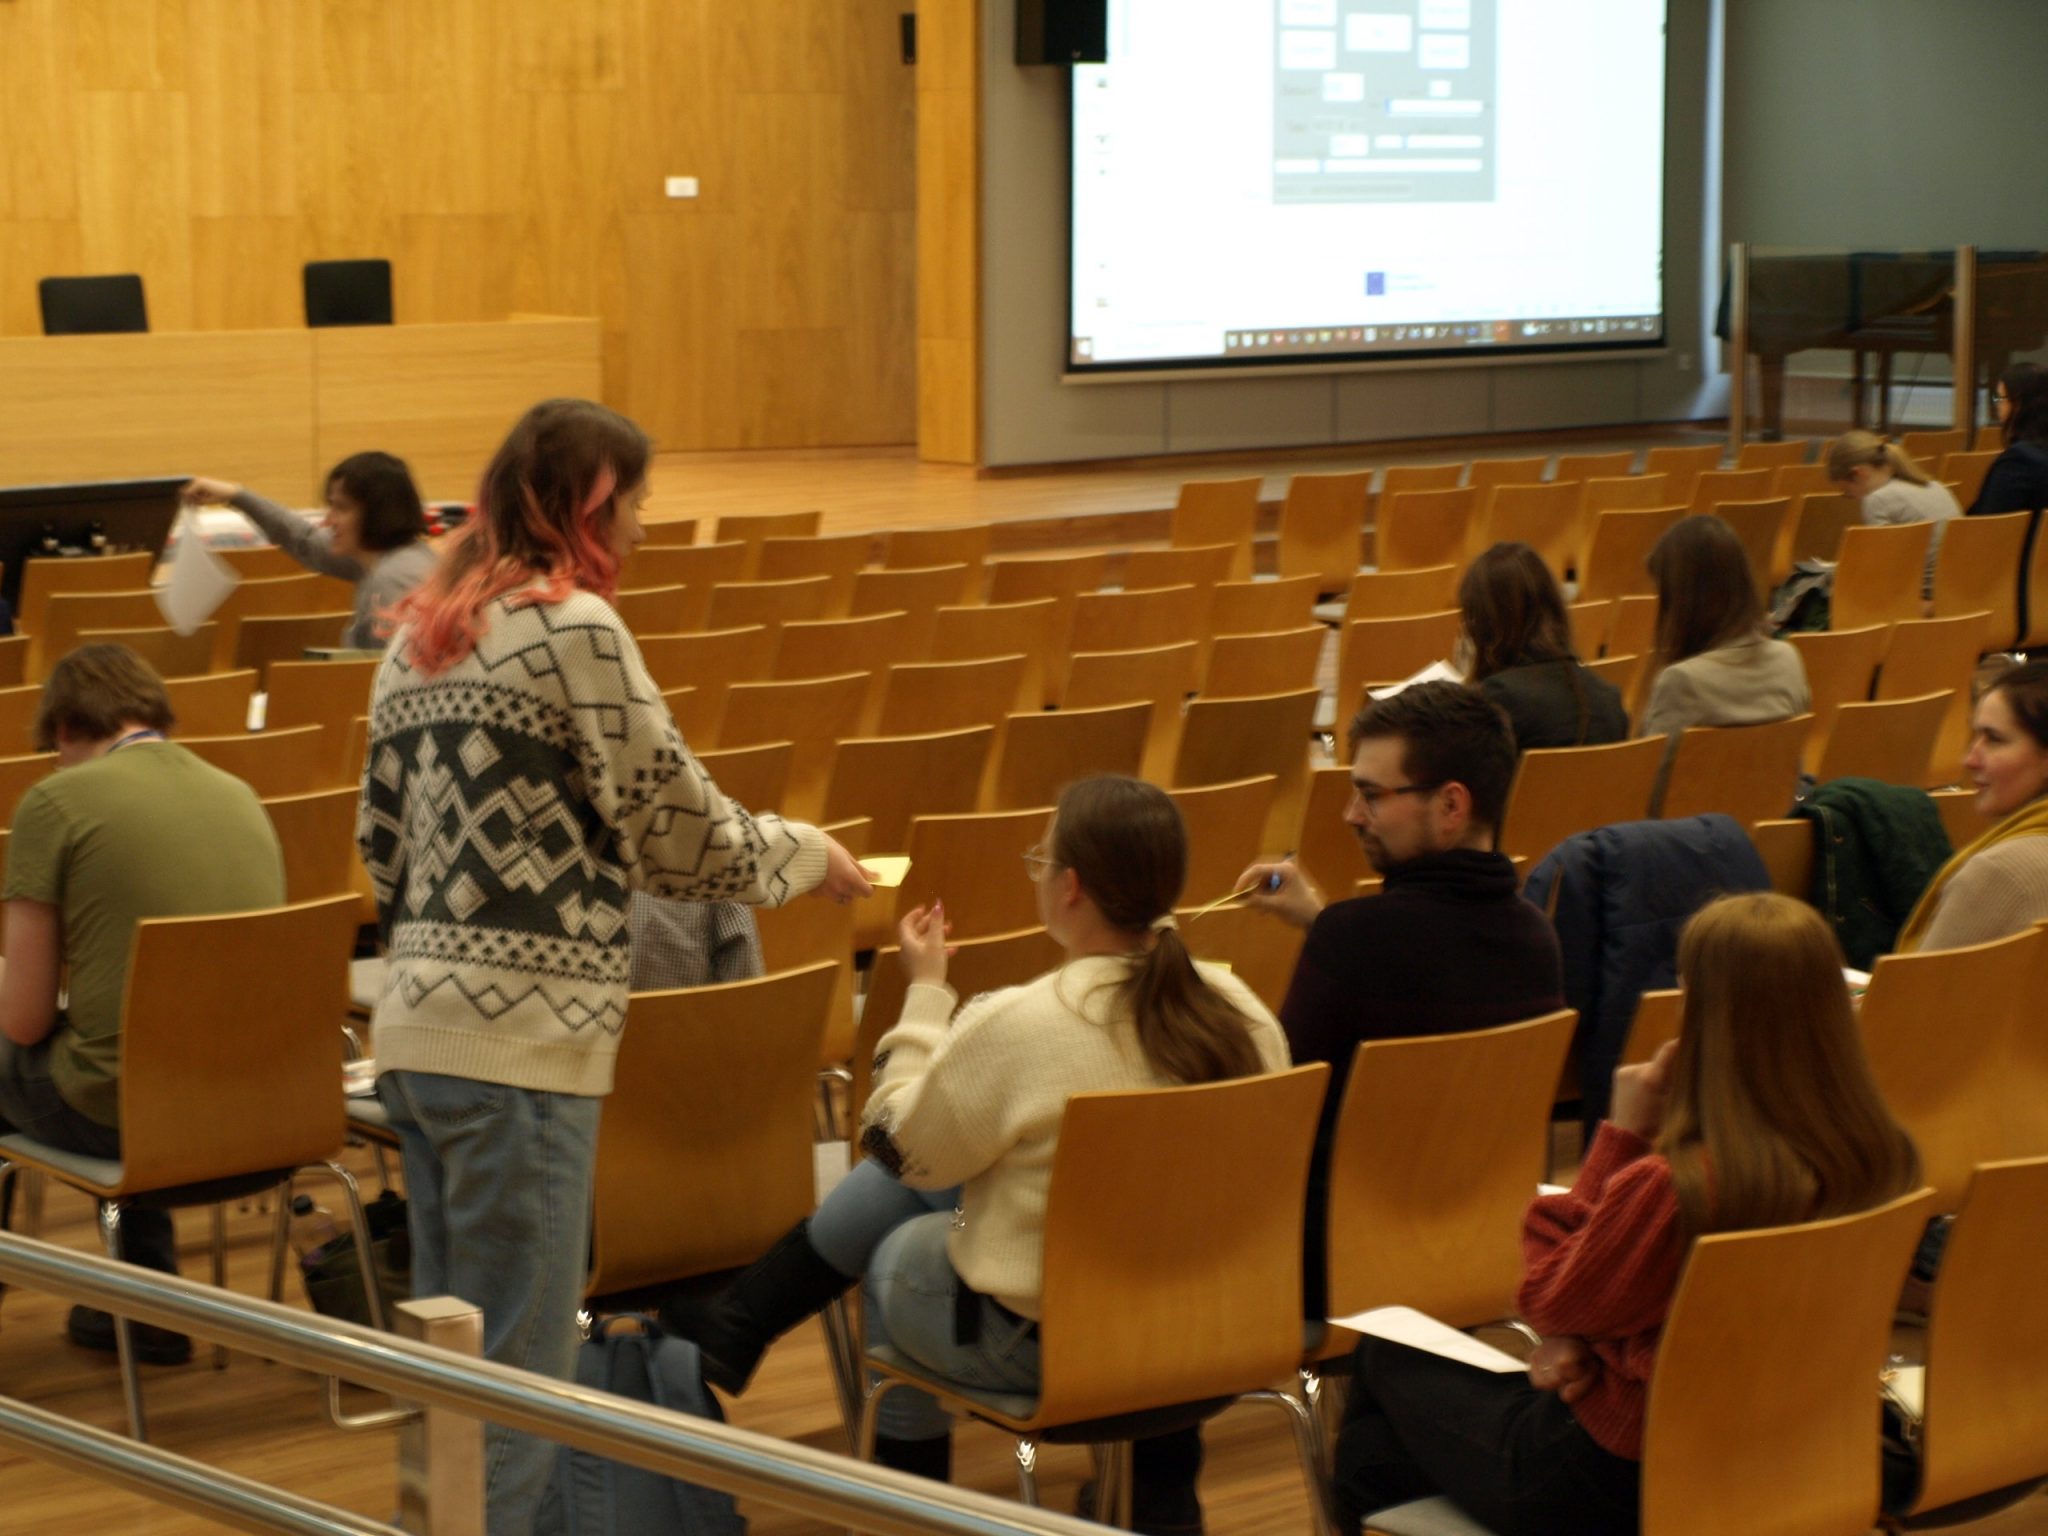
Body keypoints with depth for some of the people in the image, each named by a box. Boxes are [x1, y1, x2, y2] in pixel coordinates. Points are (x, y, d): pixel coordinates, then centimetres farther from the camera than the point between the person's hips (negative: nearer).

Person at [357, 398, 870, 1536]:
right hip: (522, 1041, -8)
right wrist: (808, 853, 7)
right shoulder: (570, 624, -10)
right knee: (517, 1374, -3)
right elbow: (683, 836, -10)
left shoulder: (420, 636, 14)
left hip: (416, 1028, 8)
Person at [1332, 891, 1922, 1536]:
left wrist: (1621, 1135, -15)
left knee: (1386, 1358, 20)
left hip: (1625, 1475, -6)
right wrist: (1582, 1340, -6)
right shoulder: (1884, 1161, -12)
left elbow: (1546, 1305, -13)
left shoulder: (1667, 1187, -34)